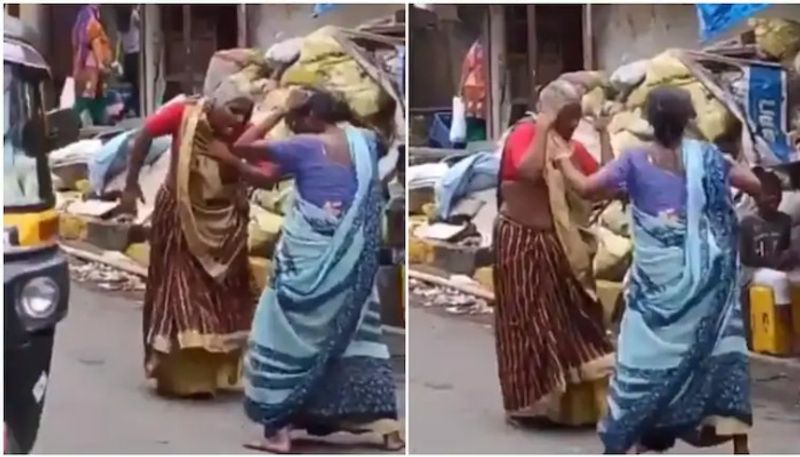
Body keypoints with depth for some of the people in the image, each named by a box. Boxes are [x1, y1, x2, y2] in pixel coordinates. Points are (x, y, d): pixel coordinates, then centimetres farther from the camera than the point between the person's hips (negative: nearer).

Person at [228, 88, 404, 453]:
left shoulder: (306, 147, -11)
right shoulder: (364, 143, 5)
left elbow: (242, 147, -7)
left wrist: (282, 111, -3)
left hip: (310, 261, -5)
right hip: (351, 262, 6)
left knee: (289, 335, 4)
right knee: (361, 334, 14)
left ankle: (278, 430, 2)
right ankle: (388, 426, 11)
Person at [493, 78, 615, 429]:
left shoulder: (573, 146, 8)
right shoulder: (524, 134, -12)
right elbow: (529, 171, -33)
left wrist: (604, 132, 1)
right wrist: (543, 129, -22)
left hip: (561, 244, 7)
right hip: (523, 241, -7)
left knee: (569, 320, 10)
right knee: (529, 321, 0)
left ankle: (570, 401, 20)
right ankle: (527, 404, 11)